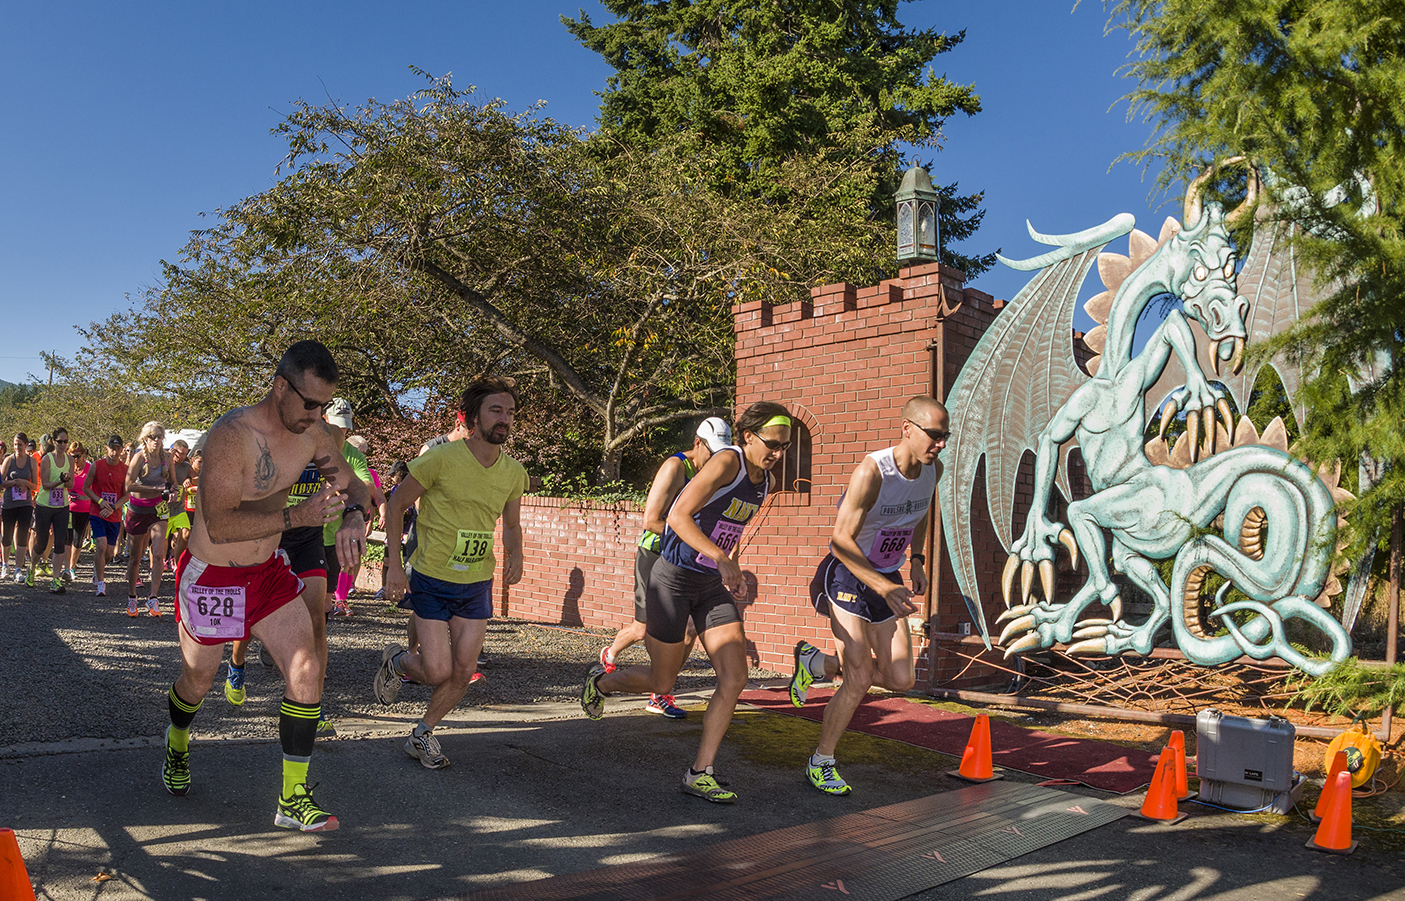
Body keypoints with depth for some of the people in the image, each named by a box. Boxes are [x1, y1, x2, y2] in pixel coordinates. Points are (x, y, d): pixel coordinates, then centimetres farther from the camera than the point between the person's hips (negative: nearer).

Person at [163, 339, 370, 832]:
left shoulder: (313, 433, -8)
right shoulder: (231, 435, -28)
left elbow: (354, 485, 4)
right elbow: (219, 525, -34)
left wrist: (353, 517, -19)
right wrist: (298, 515, -40)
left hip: (269, 571, 5)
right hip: (210, 575, -5)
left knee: (306, 670, -8)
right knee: (198, 678, 18)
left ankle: (293, 798, 3)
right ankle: (177, 744, 53)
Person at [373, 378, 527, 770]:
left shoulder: (514, 473, 0)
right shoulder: (441, 459, -15)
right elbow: (396, 505, -4)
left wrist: (515, 554, -7)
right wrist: (394, 565, -9)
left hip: (478, 585, 5)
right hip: (432, 580, -4)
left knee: (463, 671, 5)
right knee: (437, 672, -7)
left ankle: (422, 734, 28)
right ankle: (396, 660, 27)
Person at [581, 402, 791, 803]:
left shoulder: (766, 481, 5)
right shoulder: (727, 461, -20)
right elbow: (678, 516, -28)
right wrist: (722, 560, -35)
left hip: (713, 585, 7)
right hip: (674, 578, -7)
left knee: (735, 677, -6)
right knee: (661, 682, 7)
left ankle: (700, 772, 4)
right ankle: (601, 681, 38)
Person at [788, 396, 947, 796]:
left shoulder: (933, 469, -2)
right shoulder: (872, 471, -25)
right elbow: (841, 540, -24)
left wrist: (916, 560, 9)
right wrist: (884, 588, -28)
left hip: (888, 578, 7)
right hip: (848, 574, -7)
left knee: (900, 679, 1)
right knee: (859, 680, -10)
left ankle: (816, 662, 23)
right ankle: (821, 763, 11)